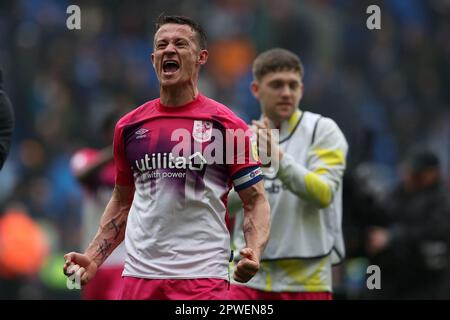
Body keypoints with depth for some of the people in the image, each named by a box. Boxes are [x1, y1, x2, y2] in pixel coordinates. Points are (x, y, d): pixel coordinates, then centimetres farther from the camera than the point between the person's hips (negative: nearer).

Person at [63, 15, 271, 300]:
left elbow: (256, 201, 0)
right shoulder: (129, 126, 11)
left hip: (203, 277, -4)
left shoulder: (226, 125, -1)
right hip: (139, 274, 4)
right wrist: (93, 259, 9)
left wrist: (254, 253, -17)